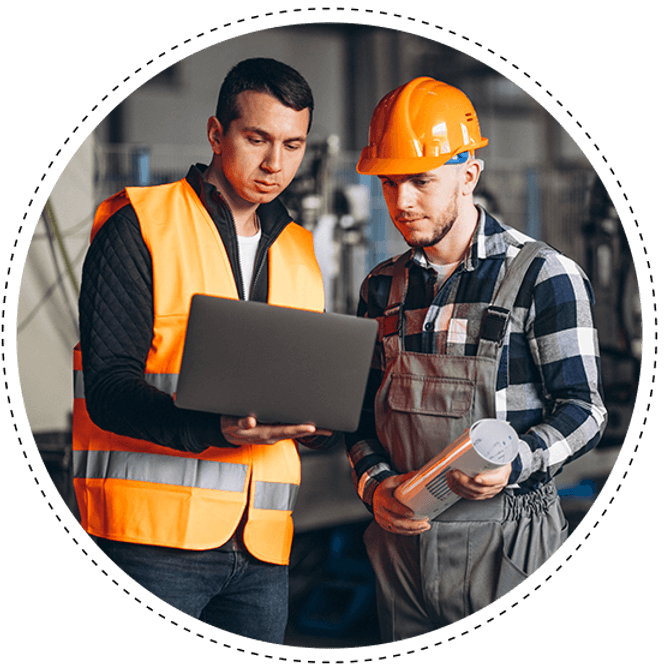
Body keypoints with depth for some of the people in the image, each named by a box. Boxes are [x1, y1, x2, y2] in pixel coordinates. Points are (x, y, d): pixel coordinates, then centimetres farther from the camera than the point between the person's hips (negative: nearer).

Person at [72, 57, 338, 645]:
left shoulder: (301, 255, 18)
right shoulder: (139, 227, 0)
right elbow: (108, 387, -10)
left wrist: (322, 420, -4)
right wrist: (215, 428, -27)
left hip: (261, 550, 5)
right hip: (152, 531, -5)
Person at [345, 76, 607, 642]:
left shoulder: (545, 277, -5)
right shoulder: (383, 287, 11)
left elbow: (582, 410, -6)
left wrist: (513, 463, -24)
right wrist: (375, 483, -4)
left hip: (507, 544, -4)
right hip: (402, 536, 5)